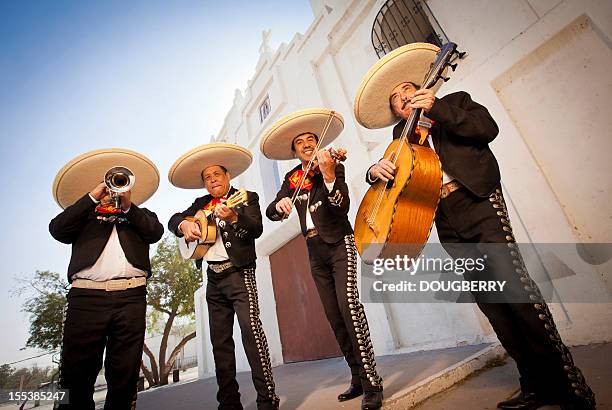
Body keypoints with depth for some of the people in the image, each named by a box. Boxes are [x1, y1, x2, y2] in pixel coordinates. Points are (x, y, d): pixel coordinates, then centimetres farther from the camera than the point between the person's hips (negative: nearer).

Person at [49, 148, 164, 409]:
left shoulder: (141, 216, 21)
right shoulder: (86, 215, 22)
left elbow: (155, 232, 2)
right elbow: (57, 229, 4)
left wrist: (128, 206, -6)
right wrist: (92, 197, 3)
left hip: (131, 296, 0)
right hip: (86, 295, 0)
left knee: (124, 374, 2)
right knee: (77, 371, 2)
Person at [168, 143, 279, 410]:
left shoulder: (246, 198, 0)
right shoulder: (201, 204, 16)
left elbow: (257, 229, -14)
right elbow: (173, 219, 16)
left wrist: (234, 218, -32)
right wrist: (185, 224, -7)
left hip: (239, 273, -6)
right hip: (213, 277, 6)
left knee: (251, 328, -16)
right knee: (219, 339, 9)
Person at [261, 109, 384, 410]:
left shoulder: (333, 166, -3)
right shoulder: (291, 178, 10)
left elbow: (342, 206, -17)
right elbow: (271, 211, 5)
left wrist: (328, 175, -31)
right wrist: (280, 205, -18)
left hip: (339, 244, -4)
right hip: (315, 253, 5)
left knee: (349, 306, -18)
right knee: (335, 318, 6)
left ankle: (372, 382, -5)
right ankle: (357, 378, 19)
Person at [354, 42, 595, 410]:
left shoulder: (455, 101, 13)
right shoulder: (402, 135, 21)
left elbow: (488, 129, -4)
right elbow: (384, 178, 14)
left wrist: (437, 107, -11)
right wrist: (376, 170, -10)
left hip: (478, 204, -3)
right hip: (448, 225, 4)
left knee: (515, 288, -13)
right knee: (491, 304, 3)